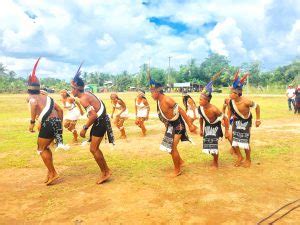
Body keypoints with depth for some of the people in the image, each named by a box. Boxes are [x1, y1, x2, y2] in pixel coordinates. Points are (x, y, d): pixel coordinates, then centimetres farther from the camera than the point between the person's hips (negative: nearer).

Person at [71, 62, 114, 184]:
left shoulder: (83, 99, -20)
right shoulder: (87, 93, 8)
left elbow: (94, 115, -27)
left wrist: (84, 128, -19)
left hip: (100, 122, -10)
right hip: (101, 120, 10)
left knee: (93, 149, -3)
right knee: (94, 148, 16)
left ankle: (105, 172, 9)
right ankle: (106, 171, 24)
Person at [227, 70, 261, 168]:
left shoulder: (246, 101, -31)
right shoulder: (230, 101, -17)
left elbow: (257, 106, -13)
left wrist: (258, 119, -9)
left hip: (246, 121, -4)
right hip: (236, 120, 5)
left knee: (245, 141, -2)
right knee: (234, 139, 4)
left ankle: (248, 159, 23)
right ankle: (239, 157, 28)